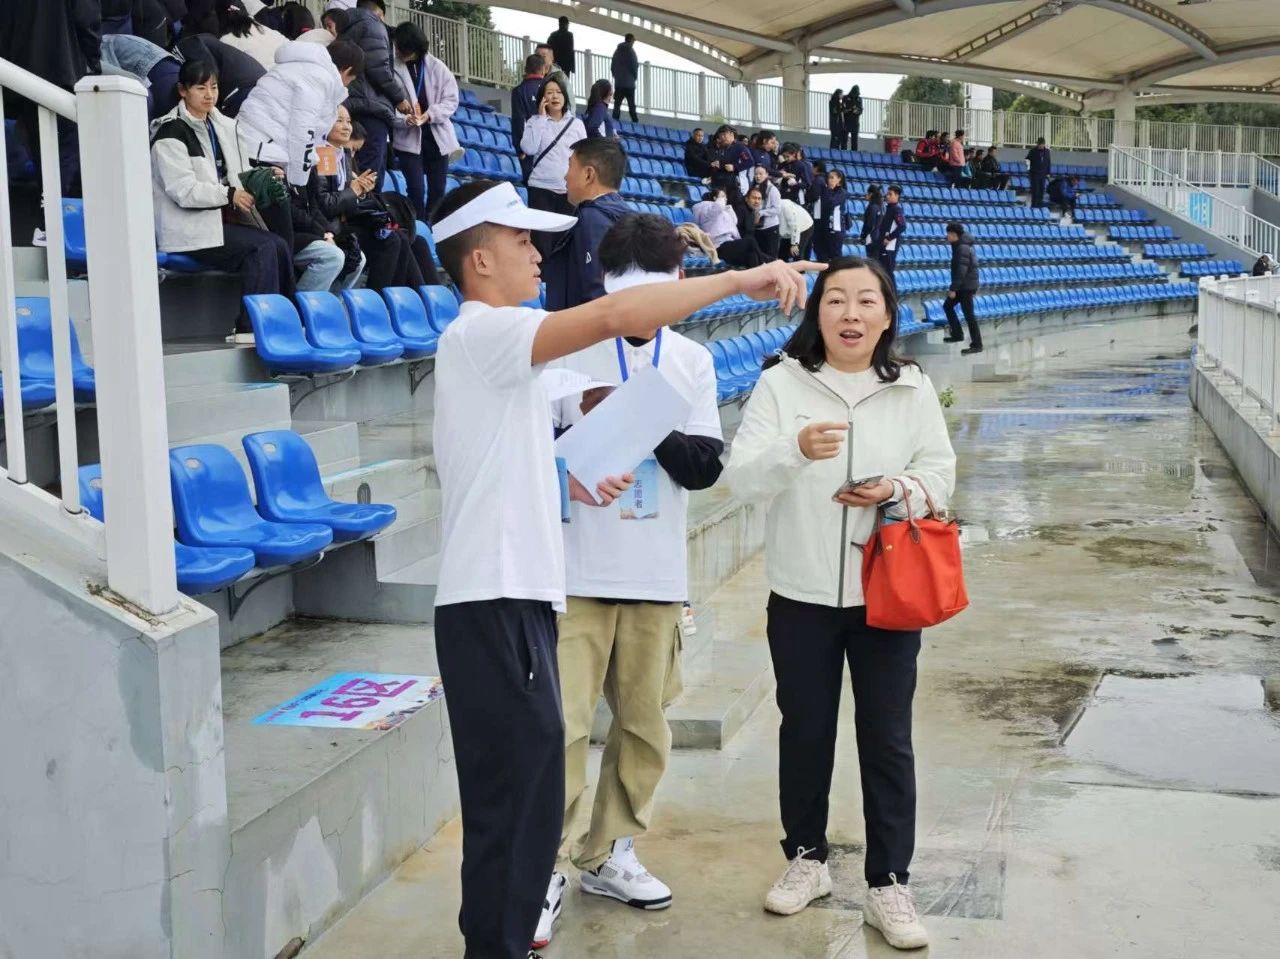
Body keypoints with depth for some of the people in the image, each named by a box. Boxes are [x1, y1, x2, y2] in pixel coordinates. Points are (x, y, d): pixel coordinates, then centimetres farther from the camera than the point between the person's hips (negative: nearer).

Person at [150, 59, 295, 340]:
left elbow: (238, 176, 24)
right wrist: (230, 195, -19)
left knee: (279, 245, -17)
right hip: (190, 230, -7)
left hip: (221, 219, 7)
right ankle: (251, 326, -23)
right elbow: (183, 191, -15)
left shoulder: (223, 127, 17)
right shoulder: (171, 132, -6)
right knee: (265, 246, -24)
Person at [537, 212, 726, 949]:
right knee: (562, 723, -6)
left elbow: (704, 466, -1)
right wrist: (586, 425, -21)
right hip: (578, 571, -3)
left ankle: (609, 852, 28)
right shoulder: (569, 349, -3)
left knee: (645, 723, 12)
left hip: (657, 576, 4)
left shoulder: (693, 361, 6)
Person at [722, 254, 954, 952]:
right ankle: (806, 858, 32)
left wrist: (898, 491, -15)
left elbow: (940, 472, 6)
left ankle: (888, 884, 15)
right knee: (805, 731, 14)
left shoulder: (912, 389, 0)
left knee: (887, 739, 5)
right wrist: (795, 451, -32)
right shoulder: (780, 384, -5)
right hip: (801, 594, 0)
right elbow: (738, 480, -12)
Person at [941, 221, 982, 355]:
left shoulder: (962, 248, -20)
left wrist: (953, 289, -23)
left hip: (966, 286, -10)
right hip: (964, 286, 10)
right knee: (947, 305, 16)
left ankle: (976, 344, 1)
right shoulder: (961, 246, 12)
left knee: (968, 315, -5)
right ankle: (957, 334, 20)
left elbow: (961, 271, -24)